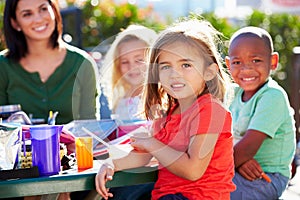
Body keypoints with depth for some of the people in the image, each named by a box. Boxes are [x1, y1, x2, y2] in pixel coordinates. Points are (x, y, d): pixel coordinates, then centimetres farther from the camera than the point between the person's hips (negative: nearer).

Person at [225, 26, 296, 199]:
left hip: (267, 180, -7)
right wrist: (239, 161, -17)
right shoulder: (237, 92, 6)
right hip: (241, 171, 8)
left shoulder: (273, 96, -19)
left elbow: (248, 147, -23)